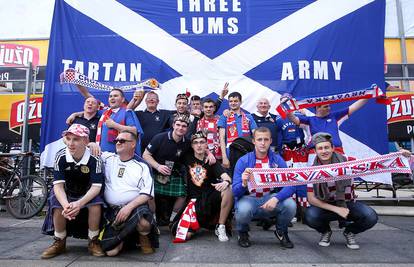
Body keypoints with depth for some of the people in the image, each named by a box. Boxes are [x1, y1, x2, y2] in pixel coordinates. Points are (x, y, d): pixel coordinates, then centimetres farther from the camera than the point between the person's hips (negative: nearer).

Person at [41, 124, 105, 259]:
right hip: (65, 194, 2)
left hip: (87, 194, -1)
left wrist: (79, 203, -40)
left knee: (96, 204, -31)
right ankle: (59, 242, -1)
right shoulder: (61, 156, -18)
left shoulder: (94, 159, -23)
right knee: (59, 207, -28)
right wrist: (66, 204, -39)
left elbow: (96, 186, -24)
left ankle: (93, 242, -7)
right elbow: (58, 185, -21)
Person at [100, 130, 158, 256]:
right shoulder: (108, 158, 9)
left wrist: (129, 207, -19)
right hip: (112, 211, 2)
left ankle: (144, 237, 2)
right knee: (111, 251, -14)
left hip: (135, 207, -2)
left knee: (144, 223, -35)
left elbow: (147, 194, -6)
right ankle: (125, 235, 19)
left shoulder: (142, 166, 1)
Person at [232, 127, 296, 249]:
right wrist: (244, 184, -37)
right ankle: (243, 233, 5)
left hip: (270, 198, 2)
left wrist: (276, 198, -31)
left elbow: (290, 185, -13)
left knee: (290, 204, -25)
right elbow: (235, 192, -13)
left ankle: (281, 232, 10)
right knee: (243, 210, -34)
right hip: (249, 199, -2)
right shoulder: (243, 161, -10)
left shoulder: (277, 160, -4)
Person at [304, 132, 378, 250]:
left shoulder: (345, 162, -13)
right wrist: (336, 209, -22)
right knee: (310, 216, -30)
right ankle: (325, 232, 8)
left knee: (371, 217, -26)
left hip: (348, 204, 1)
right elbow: (311, 198, -14)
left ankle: (349, 232, 8)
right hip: (326, 206, -1)